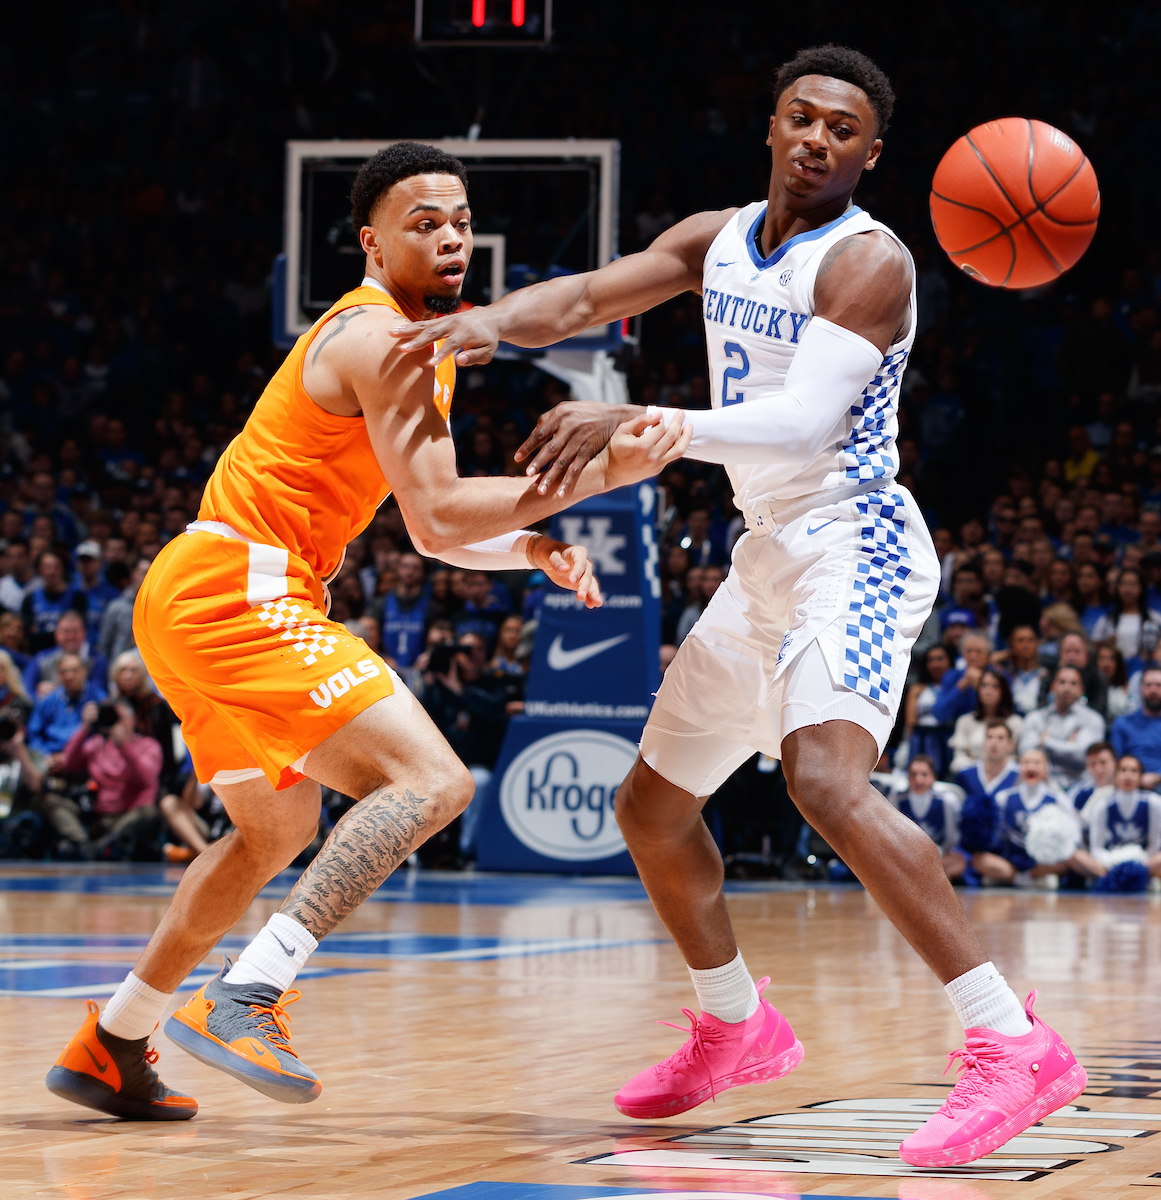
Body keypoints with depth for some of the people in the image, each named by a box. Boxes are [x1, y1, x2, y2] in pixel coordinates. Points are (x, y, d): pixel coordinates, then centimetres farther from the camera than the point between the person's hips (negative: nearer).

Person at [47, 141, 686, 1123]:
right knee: (432, 782, -20)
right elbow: (436, 523, -19)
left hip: (197, 600, 11)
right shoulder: (381, 340, -13)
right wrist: (599, 475, -21)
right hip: (241, 594, -11)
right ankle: (243, 1003, -27)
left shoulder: (416, 342, 20)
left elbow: (434, 525, 22)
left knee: (279, 834, 27)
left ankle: (110, 1047, 32)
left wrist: (531, 546, 4)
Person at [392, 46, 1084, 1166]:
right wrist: (496, 317, -18)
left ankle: (1012, 1044, -33)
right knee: (651, 805, 16)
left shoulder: (866, 262, -14)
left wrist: (639, 425, -34)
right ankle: (736, 1028, 37)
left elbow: (802, 423, -26)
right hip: (768, 558, 9)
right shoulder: (720, 240, 11)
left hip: (855, 547, -9)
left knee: (827, 780, -32)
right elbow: (587, 294, 4)